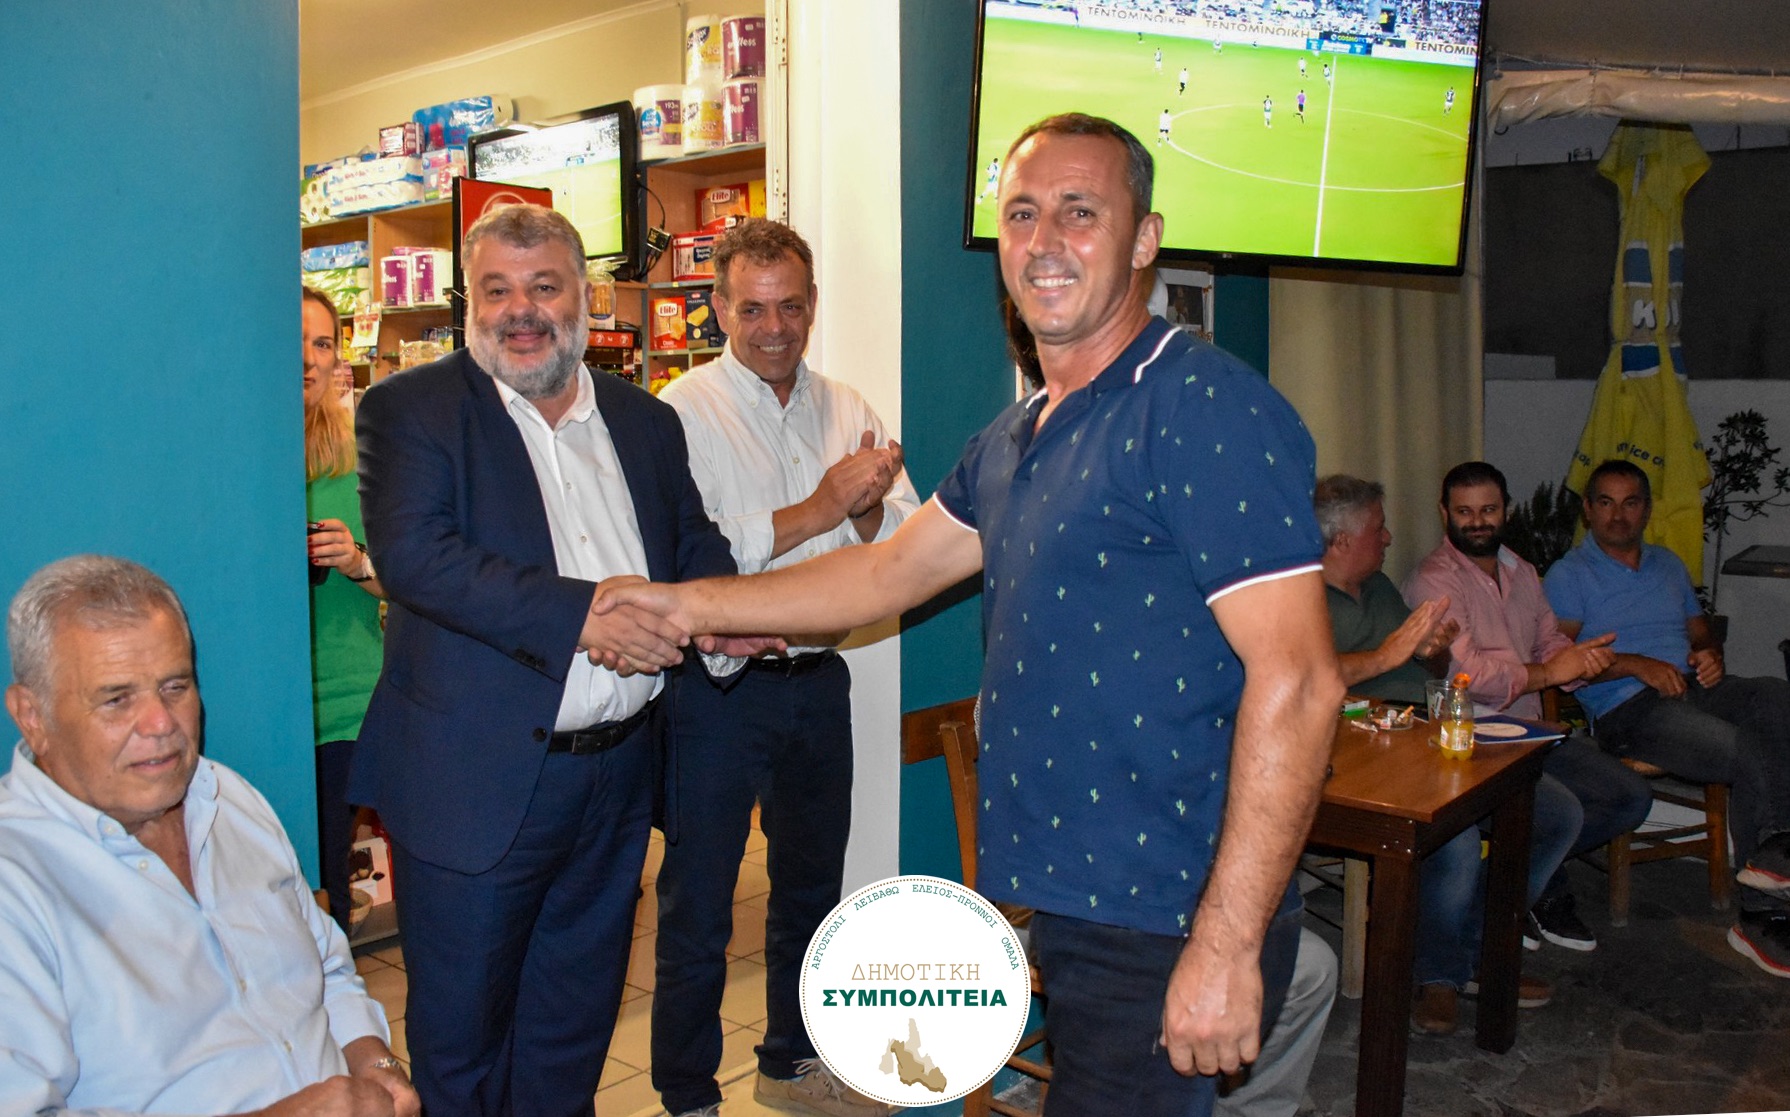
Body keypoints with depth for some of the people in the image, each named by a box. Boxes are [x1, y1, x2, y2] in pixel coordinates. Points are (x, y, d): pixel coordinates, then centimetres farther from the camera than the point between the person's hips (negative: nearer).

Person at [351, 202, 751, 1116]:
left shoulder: (645, 421, 11)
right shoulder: (409, 410, -5)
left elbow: (699, 550, 14)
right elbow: (413, 553, -20)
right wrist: (581, 614, -27)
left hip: (616, 779, 5)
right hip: (475, 785, -4)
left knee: (574, 1030, 20)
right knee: (460, 1030, 12)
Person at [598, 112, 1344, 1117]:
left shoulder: (1205, 410, -17)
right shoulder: (1017, 439, 13)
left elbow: (1296, 680, -22)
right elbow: (891, 573, 19)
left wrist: (1227, 947, -24)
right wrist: (688, 605, 16)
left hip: (1166, 936, -8)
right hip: (1065, 908, 8)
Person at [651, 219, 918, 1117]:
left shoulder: (845, 409, 7)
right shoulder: (683, 412, -10)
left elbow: (908, 540, 3)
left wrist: (868, 506, -18)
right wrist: (820, 510, -22)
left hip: (818, 680, 6)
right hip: (718, 683, -6)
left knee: (811, 882, 20)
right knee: (697, 900, 6)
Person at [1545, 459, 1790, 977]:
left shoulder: (1668, 564, 28)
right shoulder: (1569, 575, 7)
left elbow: (1702, 632, 28)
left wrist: (1710, 654, 3)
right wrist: (1638, 664, -15)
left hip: (1695, 689, 6)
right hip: (1627, 707, -5)